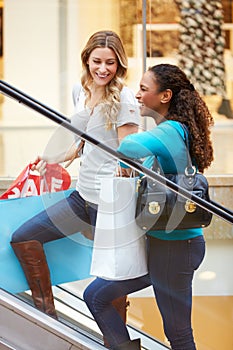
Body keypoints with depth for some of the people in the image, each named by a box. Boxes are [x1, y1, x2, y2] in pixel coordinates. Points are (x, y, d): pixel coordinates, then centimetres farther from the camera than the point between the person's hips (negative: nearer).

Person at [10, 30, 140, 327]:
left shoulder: (122, 99, -12)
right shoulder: (80, 91, 9)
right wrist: (54, 159, 13)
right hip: (82, 195, 8)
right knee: (22, 238, 11)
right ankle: (46, 314, 21)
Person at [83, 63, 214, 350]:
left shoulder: (170, 131, -20)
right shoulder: (176, 130, 10)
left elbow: (130, 145, -40)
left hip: (175, 246, -10)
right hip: (155, 241, 10)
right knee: (95, 296, 14)